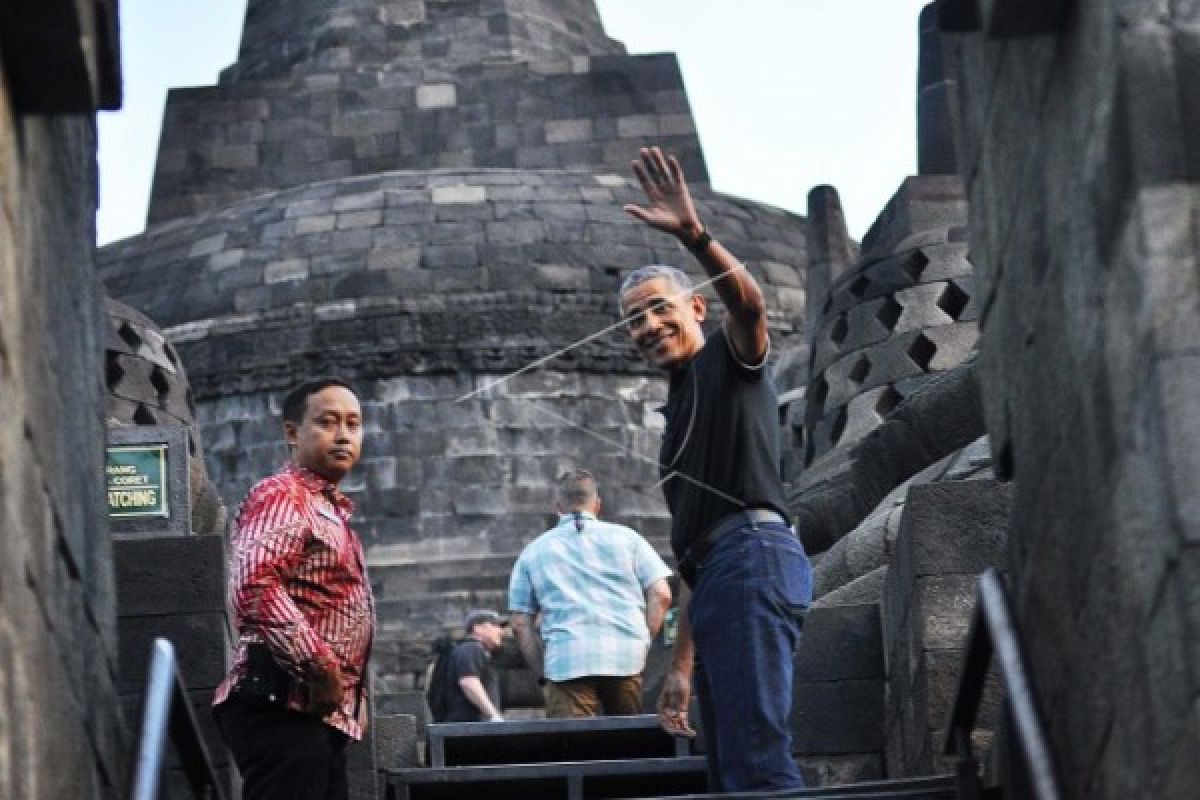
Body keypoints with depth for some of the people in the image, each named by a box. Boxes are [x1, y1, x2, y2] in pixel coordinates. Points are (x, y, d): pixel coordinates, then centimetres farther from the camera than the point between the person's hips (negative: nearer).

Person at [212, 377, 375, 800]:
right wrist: (319, 666, -21)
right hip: (283, 708, -10)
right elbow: (254, 587, -24)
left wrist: (350, 697, 23)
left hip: (321, 715, 10)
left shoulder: (331, 511, 25)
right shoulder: (281, 497, -7)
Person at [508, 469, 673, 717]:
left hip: (566, 660, 0)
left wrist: (543, 672, 15)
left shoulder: (534, 551, 17)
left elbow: (521, 623, 12)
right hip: (628, 658, 1)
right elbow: (661, 594, 6)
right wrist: (642, 642, 12)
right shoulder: (625, 537, 15)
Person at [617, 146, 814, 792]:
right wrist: (681, 666, 25)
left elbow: (749, 301, -17)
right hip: (720, 575, 10)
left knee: (755, 757, -22)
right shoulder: (680, 414, 32)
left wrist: (693, 236, -33)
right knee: (728, 769, 4)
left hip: (753, 555, -10)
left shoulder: (730, 362, 10)